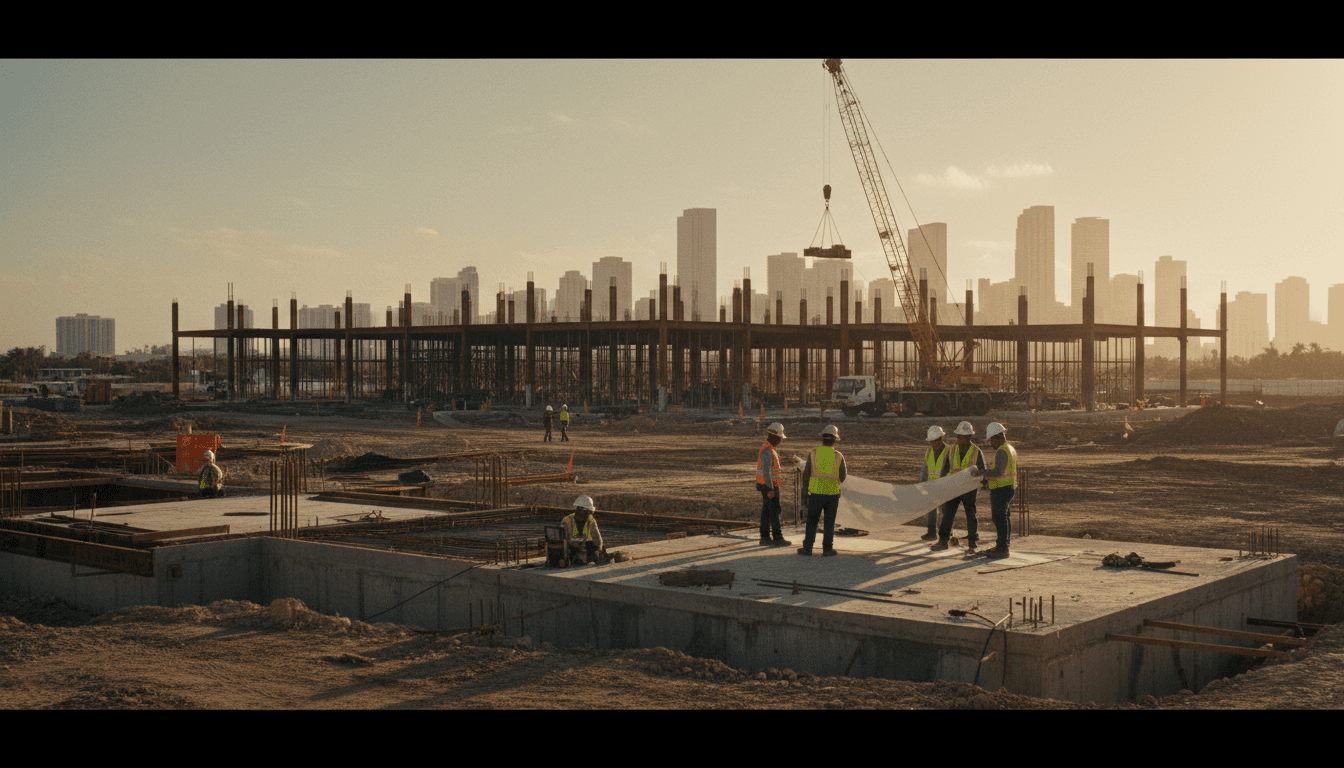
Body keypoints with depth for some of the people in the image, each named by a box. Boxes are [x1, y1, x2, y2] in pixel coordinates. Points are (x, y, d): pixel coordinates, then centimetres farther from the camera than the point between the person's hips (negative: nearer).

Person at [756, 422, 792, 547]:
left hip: (769, 486, 10)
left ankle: (765, 538, 12)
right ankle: (778, 538, -3)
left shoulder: (769, 450, 16)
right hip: (770, 486, -10)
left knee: (766, 512, 10)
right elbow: (766, 472, -23)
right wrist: (770, 489, -25)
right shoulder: (767, 451, -18)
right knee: (774, 511, -6)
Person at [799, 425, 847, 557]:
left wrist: (804, 493, 5)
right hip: (833, 493, 0)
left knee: (812, 522, 9)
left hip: (815, 493, 0)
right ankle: (827, 549, 9)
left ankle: (807, 548, 12)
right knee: (829, 522, 9)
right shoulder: (838, 456, -3)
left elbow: (806, 474, -2)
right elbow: (842, 477, 6)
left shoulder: (813, 453, -3)